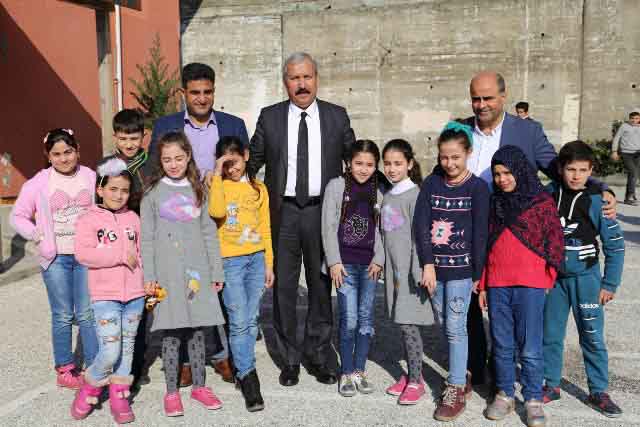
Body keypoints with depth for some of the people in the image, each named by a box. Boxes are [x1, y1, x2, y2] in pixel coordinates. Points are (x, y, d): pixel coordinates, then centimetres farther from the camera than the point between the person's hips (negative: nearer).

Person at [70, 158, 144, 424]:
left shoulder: (133, 218, 9)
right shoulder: (88, 219, -4)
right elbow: (83, 254, -17)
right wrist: (121, 255, -16)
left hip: (135, 295, 4)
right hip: (105, 296, -4)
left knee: (127, 348, 11)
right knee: (110, 351, -8)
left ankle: (119, 397, 24)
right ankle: (90, 387, 20)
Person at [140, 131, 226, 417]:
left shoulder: (198, 190, 9)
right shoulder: (153, 193, 2)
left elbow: (209, 233, 9)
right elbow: (146, 238, 0)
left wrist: (217, 271, 7)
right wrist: (148, 277, -6)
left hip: (197, 270, 2)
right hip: (167, 272, -2)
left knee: (197, 329, 9)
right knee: (171, 332, 1)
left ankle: (199, 386, 22)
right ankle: (171, 392, 14)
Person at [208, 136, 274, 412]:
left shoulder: (258, 188, 12)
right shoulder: (218, 185, 3)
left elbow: (265, 229, 13)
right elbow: (216, 211, -20)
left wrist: (268, 264, 9)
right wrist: (217, 176, -15)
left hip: (257, 259, 3)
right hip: (230, 261, -3)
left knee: (251, 320, 7)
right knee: (239, 322, -6)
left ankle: (243, 368, 20)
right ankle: (248, 378, 2)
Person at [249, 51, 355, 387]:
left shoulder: (337, 116, 5)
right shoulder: (269, 117, 5)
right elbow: (252, 160, 9)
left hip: (323, 211, 1)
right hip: (283, 212, 0)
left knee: (321, 286, 9)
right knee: (284, 287, 6)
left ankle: (317, 356, 25)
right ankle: (289, 359, 20)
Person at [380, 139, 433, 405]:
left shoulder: (414, 195, -11)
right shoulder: (388, 195, 11)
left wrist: (418, 273, -16)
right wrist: (385, 266, 16)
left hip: (410, 269, -7)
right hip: (393, 268, 7)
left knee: (408, 323, -5)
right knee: (402, 323, 12)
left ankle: (416, 381, 6)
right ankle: (410, 374, 23)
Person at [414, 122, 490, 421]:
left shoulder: (477, 187, -5)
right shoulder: (431, 184, 3)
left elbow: (480, 233, -6)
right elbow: (420, 224, -4)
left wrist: (478, 274, -6)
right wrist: (427, 264, -13)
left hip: (461, 268, -4)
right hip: (434, 266, 4)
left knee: (455, 328, -1)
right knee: (444, 326, 12)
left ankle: (456, 389, 10)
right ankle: (461, 375, 30)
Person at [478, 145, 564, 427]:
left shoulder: (542, 202, 0)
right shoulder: (493, 204, 12)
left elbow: (555, 240, 1)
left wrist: (549, 277, -1)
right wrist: (482, 285, 12)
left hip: (530, 284, -4)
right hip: (497, 284, 4)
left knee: (530, 347, 2)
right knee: (502, 345, 11)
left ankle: (533, 399, 16)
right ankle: (504, 394, 25)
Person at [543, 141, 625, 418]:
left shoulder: (597, 200, -9)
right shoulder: (548, 195, -3)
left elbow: (615, 245, -4)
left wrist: (610, 283, -5)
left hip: (585, 277, -2)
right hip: (552, 275, 2)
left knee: (593, 336, 5)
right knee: (551, 334, 10)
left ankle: (598, 392, 20)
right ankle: (551, 385, 25)